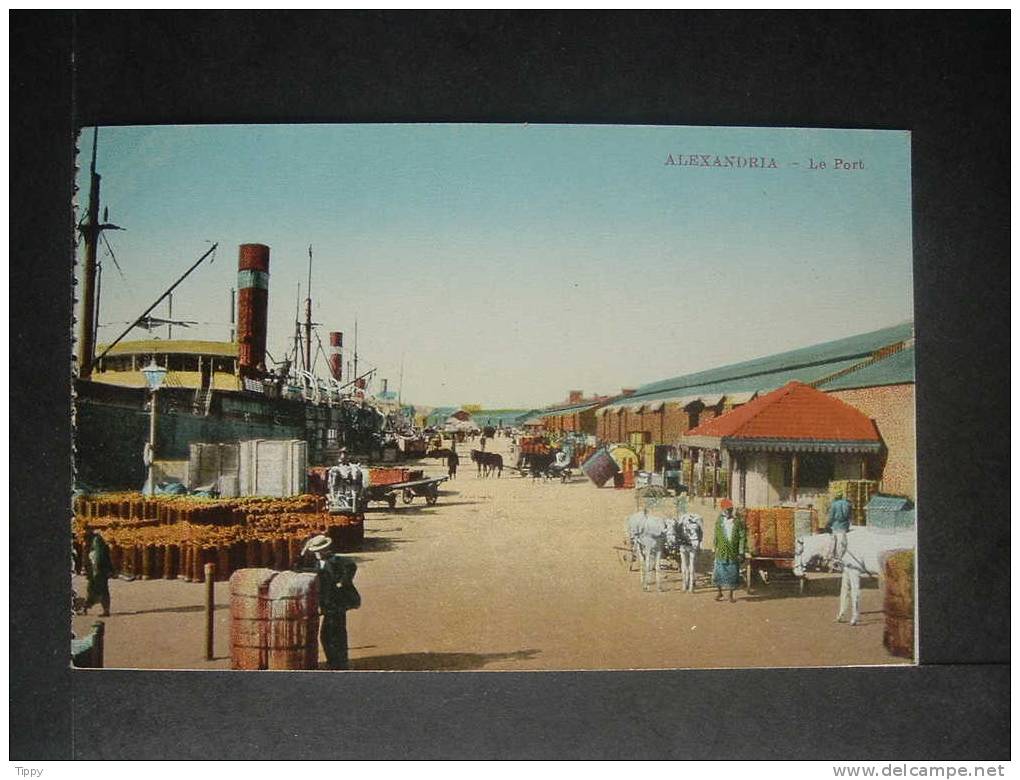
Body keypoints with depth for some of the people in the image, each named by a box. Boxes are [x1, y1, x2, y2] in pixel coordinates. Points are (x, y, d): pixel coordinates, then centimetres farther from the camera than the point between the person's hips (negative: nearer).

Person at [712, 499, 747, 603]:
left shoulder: (737, 522, -2)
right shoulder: (719, 521, 4)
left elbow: (742, 538, -4)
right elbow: (716, 537, 10)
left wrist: (741, 553, -9)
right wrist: (716, 548, 6)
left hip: (733, 553, -1)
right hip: (721, 553, 1)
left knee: (732, 574, 5)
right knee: (719, 573, 2)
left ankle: (731, 595, 19)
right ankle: (719, 593, 21)